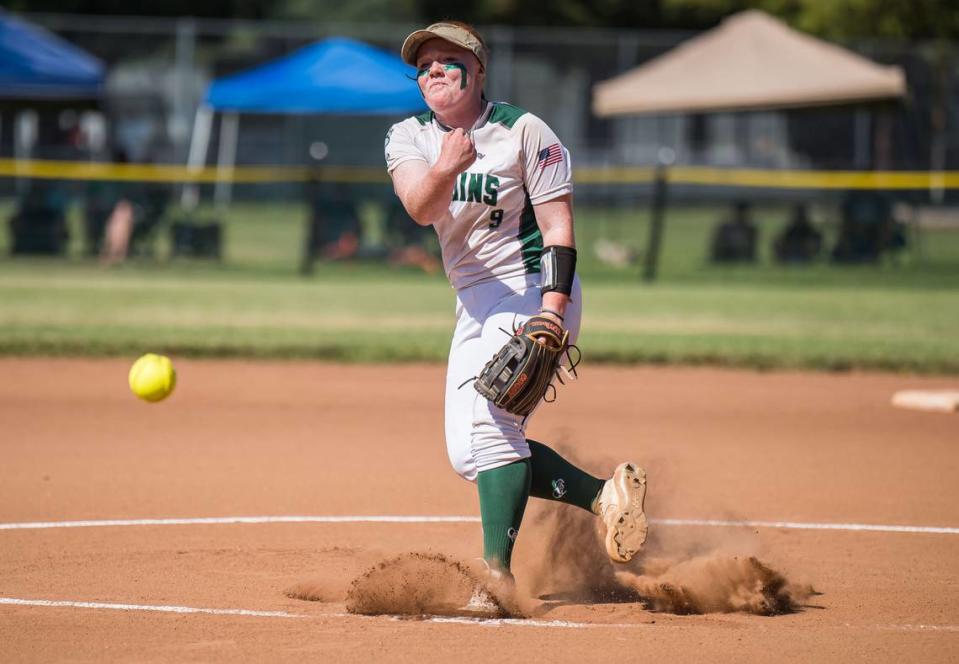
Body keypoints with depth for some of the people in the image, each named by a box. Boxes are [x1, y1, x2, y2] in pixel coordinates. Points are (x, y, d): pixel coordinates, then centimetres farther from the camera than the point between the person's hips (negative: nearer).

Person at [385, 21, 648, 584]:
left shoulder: (524, 131, -10)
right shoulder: (408, 137, 3)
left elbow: (559, 230, -14)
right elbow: (420, 209, -18)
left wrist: (551, 317, -26)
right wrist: (445, 171, -41)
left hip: (531, 289, -7)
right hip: (475, 304, 7)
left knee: (488, 423, -24)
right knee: (468, 454, 5)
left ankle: (498, 572, -26)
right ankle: (604, 494, 12)